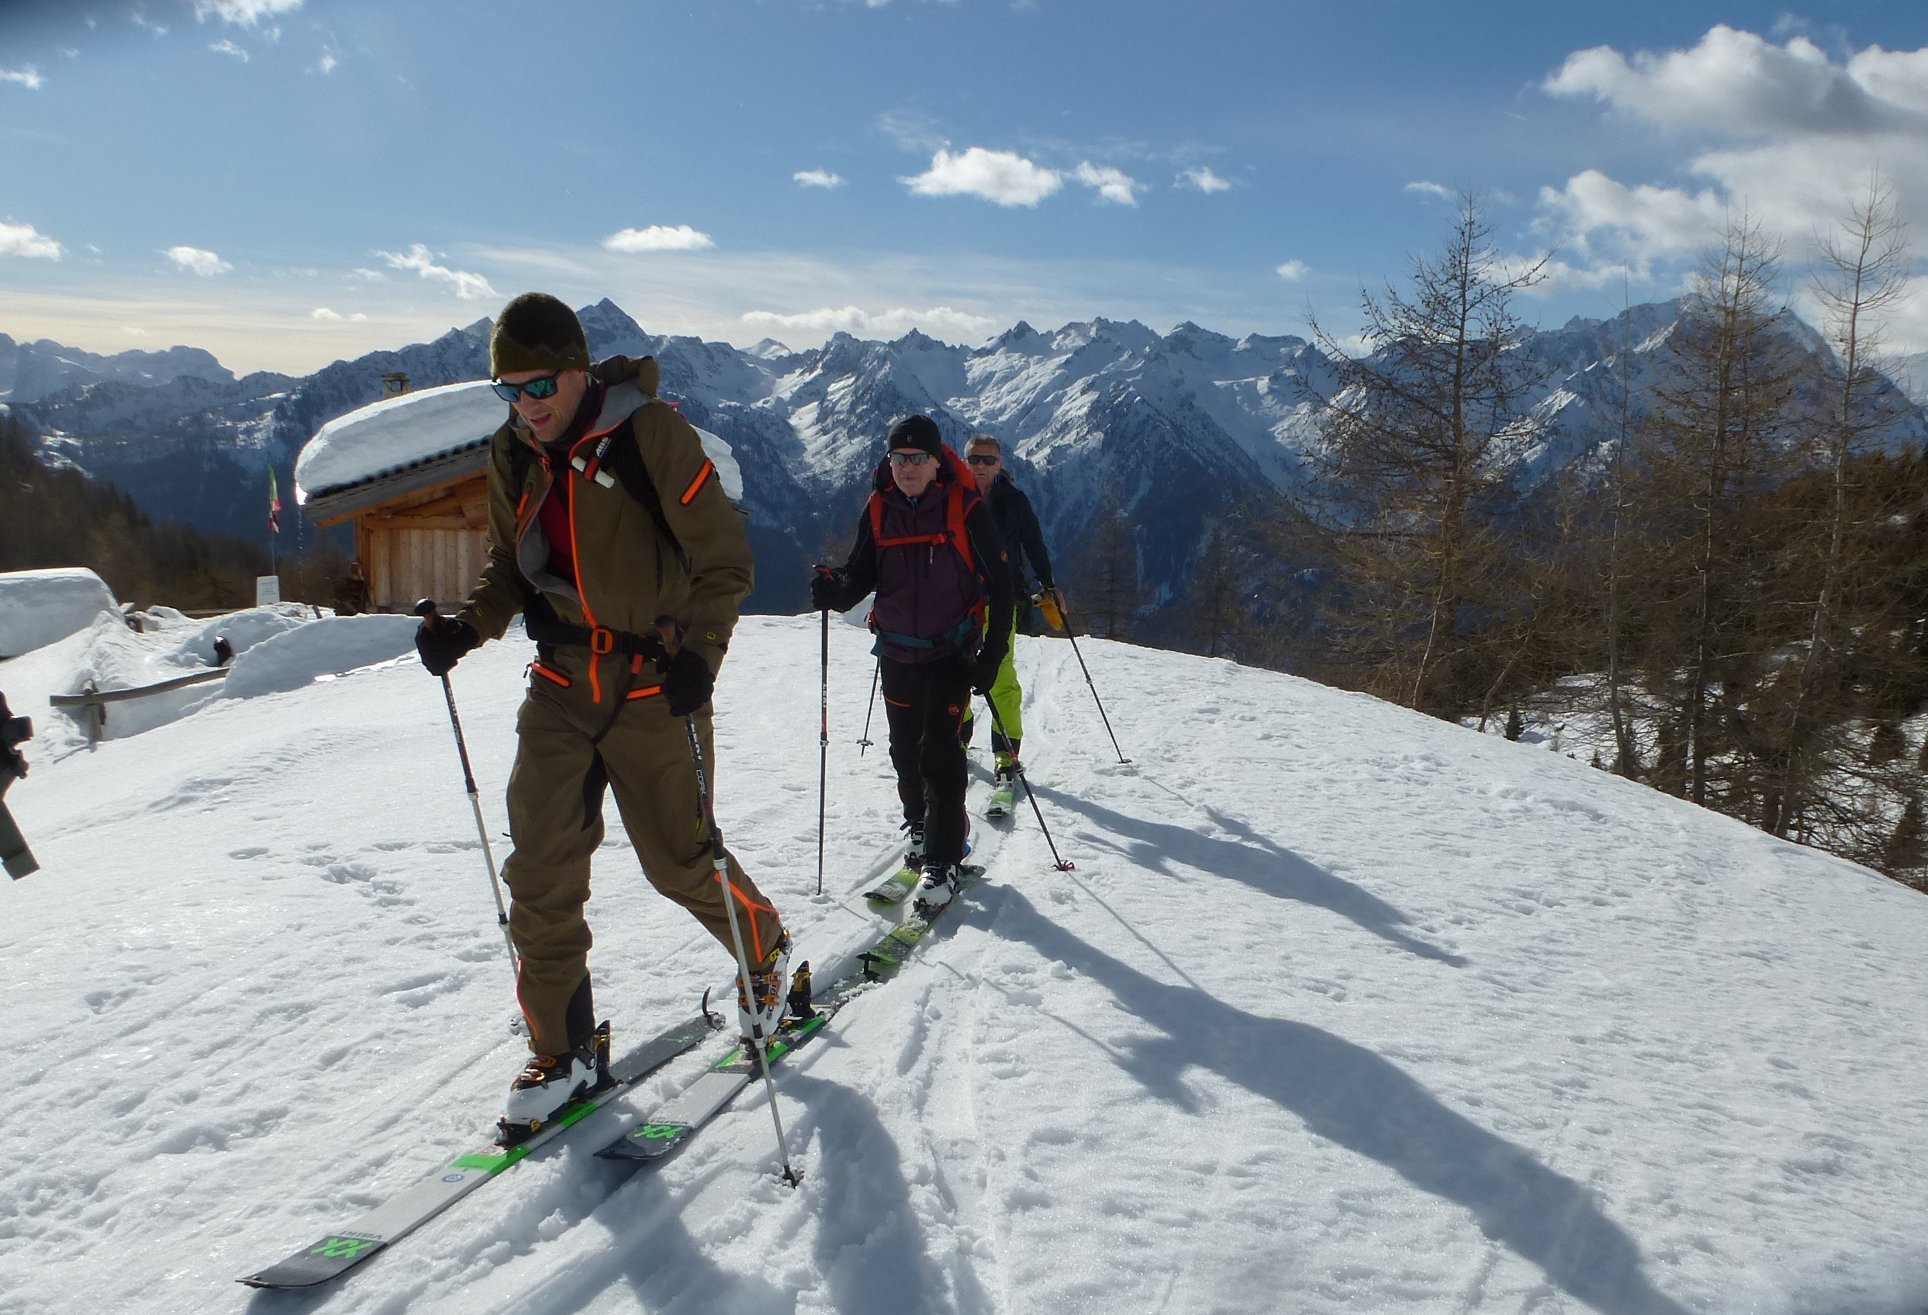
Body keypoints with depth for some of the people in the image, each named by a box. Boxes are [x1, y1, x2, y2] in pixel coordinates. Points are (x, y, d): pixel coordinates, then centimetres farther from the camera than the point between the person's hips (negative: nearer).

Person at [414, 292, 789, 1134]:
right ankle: (564, 1050, 14)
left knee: (680, 860, 4)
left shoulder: (649, 434, -13)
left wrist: (700, 651, -25)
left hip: (653, 685, -5)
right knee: (539, 869, -1)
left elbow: (724, 558, -11)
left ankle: (765, 953, 34)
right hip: (562, 685, 5)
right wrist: (467, 627, -1)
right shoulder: (513, 454, 5)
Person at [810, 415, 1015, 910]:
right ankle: (921, 832, 34)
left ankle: (944, 859, -6)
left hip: (952, 650, -4)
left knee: (938, 748, -13)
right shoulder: (878, 510, 0)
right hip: (897, 651, 4)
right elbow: (862, 573, 7)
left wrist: (991, 656, -12)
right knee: (906, 750, 12)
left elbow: (999, 585, -8)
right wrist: (837, 589, -17)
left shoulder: (965, 508, -11)